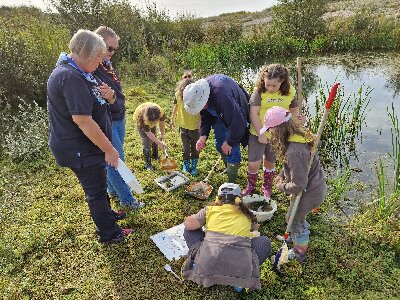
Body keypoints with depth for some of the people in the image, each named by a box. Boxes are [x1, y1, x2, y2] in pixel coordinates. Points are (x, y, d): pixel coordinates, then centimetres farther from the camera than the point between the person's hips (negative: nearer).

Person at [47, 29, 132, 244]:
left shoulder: (76, 72, 7)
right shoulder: (70, 78, -27)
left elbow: (90, 101, 17)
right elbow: (83, 121, -31)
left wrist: (108, 95, -7)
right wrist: (109, 149, -23)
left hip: (85, 145, 10)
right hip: (79, 149, -10)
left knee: (98, 184, 26)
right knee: (96, 190, 7)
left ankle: (107, 215, 48)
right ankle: (109, 233, 28)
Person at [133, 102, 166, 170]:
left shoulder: (161, 113, -39)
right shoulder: (142, 119, -46)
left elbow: (162, 124, -18)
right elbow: (149, 133, -34)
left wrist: (162, 138, -17)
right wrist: (159, 143, -31)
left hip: (152, 119, 4)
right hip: (139, 121, -4)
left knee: (154, 137, 13)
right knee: (147, 141, -13)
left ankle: (155, 155, 38)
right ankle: (147, 163, 0)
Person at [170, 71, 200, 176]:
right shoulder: (178, 94, -15)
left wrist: (201, 123, -16)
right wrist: (172, 119, 13)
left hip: (195, 126, -2)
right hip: (183, 125, 2)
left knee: (195, 147, 13)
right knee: (185, 147, 14)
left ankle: (194, 166, 32)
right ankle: (186, 164, 35)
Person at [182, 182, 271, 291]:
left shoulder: (210, 209, 8)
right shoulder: (246, 215, 16)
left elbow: (188, 224, 2)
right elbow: (255, 227, 35)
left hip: (208, 263, 0)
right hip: (240, 269, 0)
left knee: (189, 230, 22)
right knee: (265, 242, 24)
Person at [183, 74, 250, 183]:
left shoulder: (222, 95, -43)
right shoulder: (198, 94, -17)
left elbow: (238, 122, -35)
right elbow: (205, 117, -3)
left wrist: (230, 142, -21)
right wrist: (203, 136, -17)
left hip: (236, 117, -7)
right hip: (219, 115, 7)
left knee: (232, 150, -8)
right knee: (220, 145, 16)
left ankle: (231, 183, 8)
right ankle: (228, 169, 40)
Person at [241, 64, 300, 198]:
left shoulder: (290, 92, -8)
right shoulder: (259, 91, -15)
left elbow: (294, 110, 8)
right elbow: (253, 113, -16)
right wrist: (260, 134, -18)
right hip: (258, 133, -1)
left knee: (270, 162, 18)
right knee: (253, 163, -2)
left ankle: (267, 187, 43)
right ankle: (251, 185, 29)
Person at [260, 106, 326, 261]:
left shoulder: (294, 152, -38)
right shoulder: (299, 134, -7)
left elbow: (299, 185, -31)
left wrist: (282, 186, -14)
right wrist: (281, 175, 2)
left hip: (309, 192, -8)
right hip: (316, 183, 8)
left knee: (293, 219, 16)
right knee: (298, 214, 31)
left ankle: (300, 253, 41)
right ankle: (303, 234, 59)